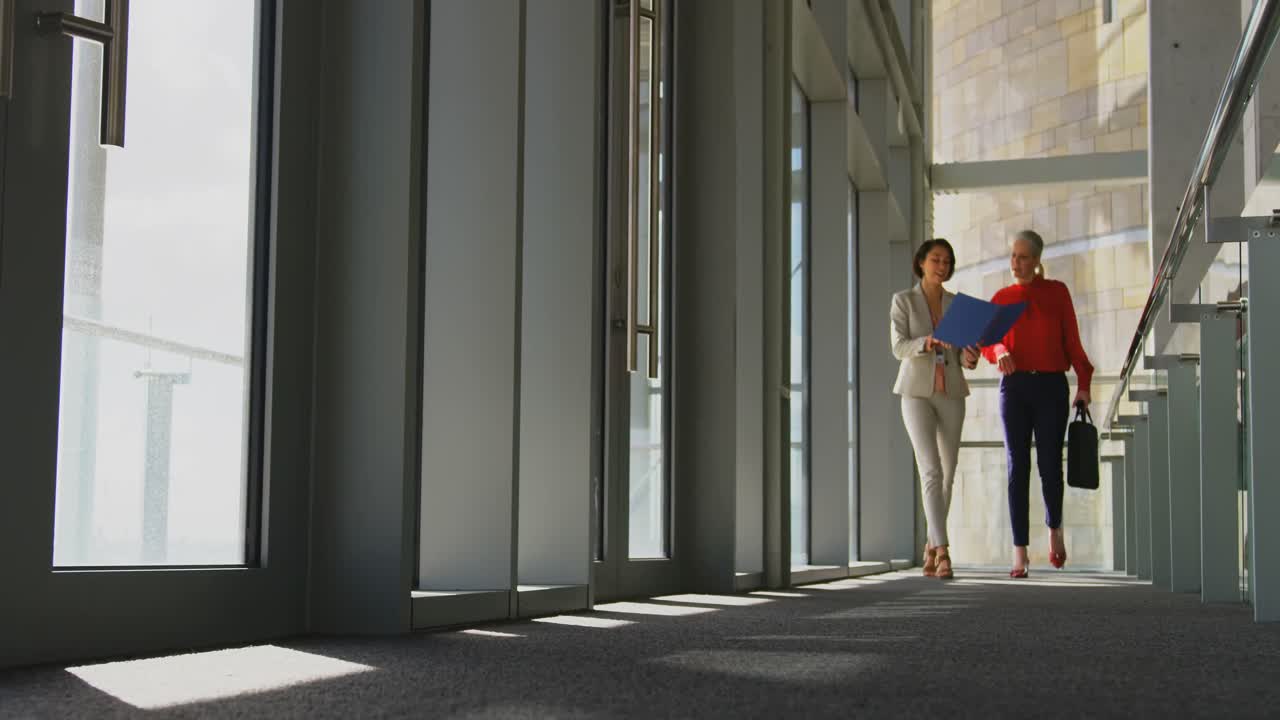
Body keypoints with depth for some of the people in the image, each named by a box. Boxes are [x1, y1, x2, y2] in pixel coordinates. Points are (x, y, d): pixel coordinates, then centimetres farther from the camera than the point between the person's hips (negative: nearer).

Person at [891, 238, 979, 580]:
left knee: (947, 474, 7)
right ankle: (943, 552, -21)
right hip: (917, 392, -4)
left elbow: (963, 356, 5)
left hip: (951, 393, 4)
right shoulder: (902, 301, -1)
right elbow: (899, 348, -12)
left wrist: (970, 358, -19)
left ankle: (932, 544, 26)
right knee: (931, 471, -17)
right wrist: (926, 343, -33)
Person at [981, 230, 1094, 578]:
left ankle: (1055, 530, 28)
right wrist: (999, 353, -21)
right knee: (1018, 468, -4)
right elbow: (986, 340, 2)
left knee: (1050, 465, -2)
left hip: (1051, 386, -1)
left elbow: (1072, 340, 5)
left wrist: (1083, 384, -3)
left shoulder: (1056, 292, 6)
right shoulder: (1002, 298, 10)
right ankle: (1020, 552, -4)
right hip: (1014, 385, 1)